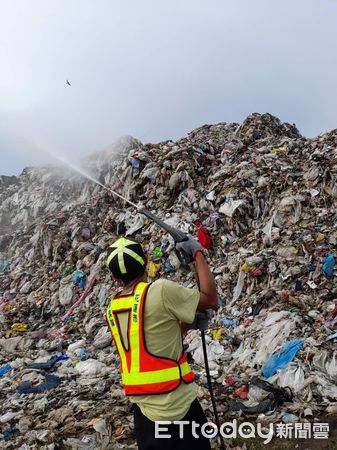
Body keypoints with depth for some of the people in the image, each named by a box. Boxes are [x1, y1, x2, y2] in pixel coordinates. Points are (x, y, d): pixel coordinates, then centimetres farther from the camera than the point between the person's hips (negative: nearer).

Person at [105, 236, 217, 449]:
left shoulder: (112, 309, 5)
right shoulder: (161, 290, -18)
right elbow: (210, 298, -8)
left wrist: (184, 323, 19)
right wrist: (198, 254, -1)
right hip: (178, 408, -6)